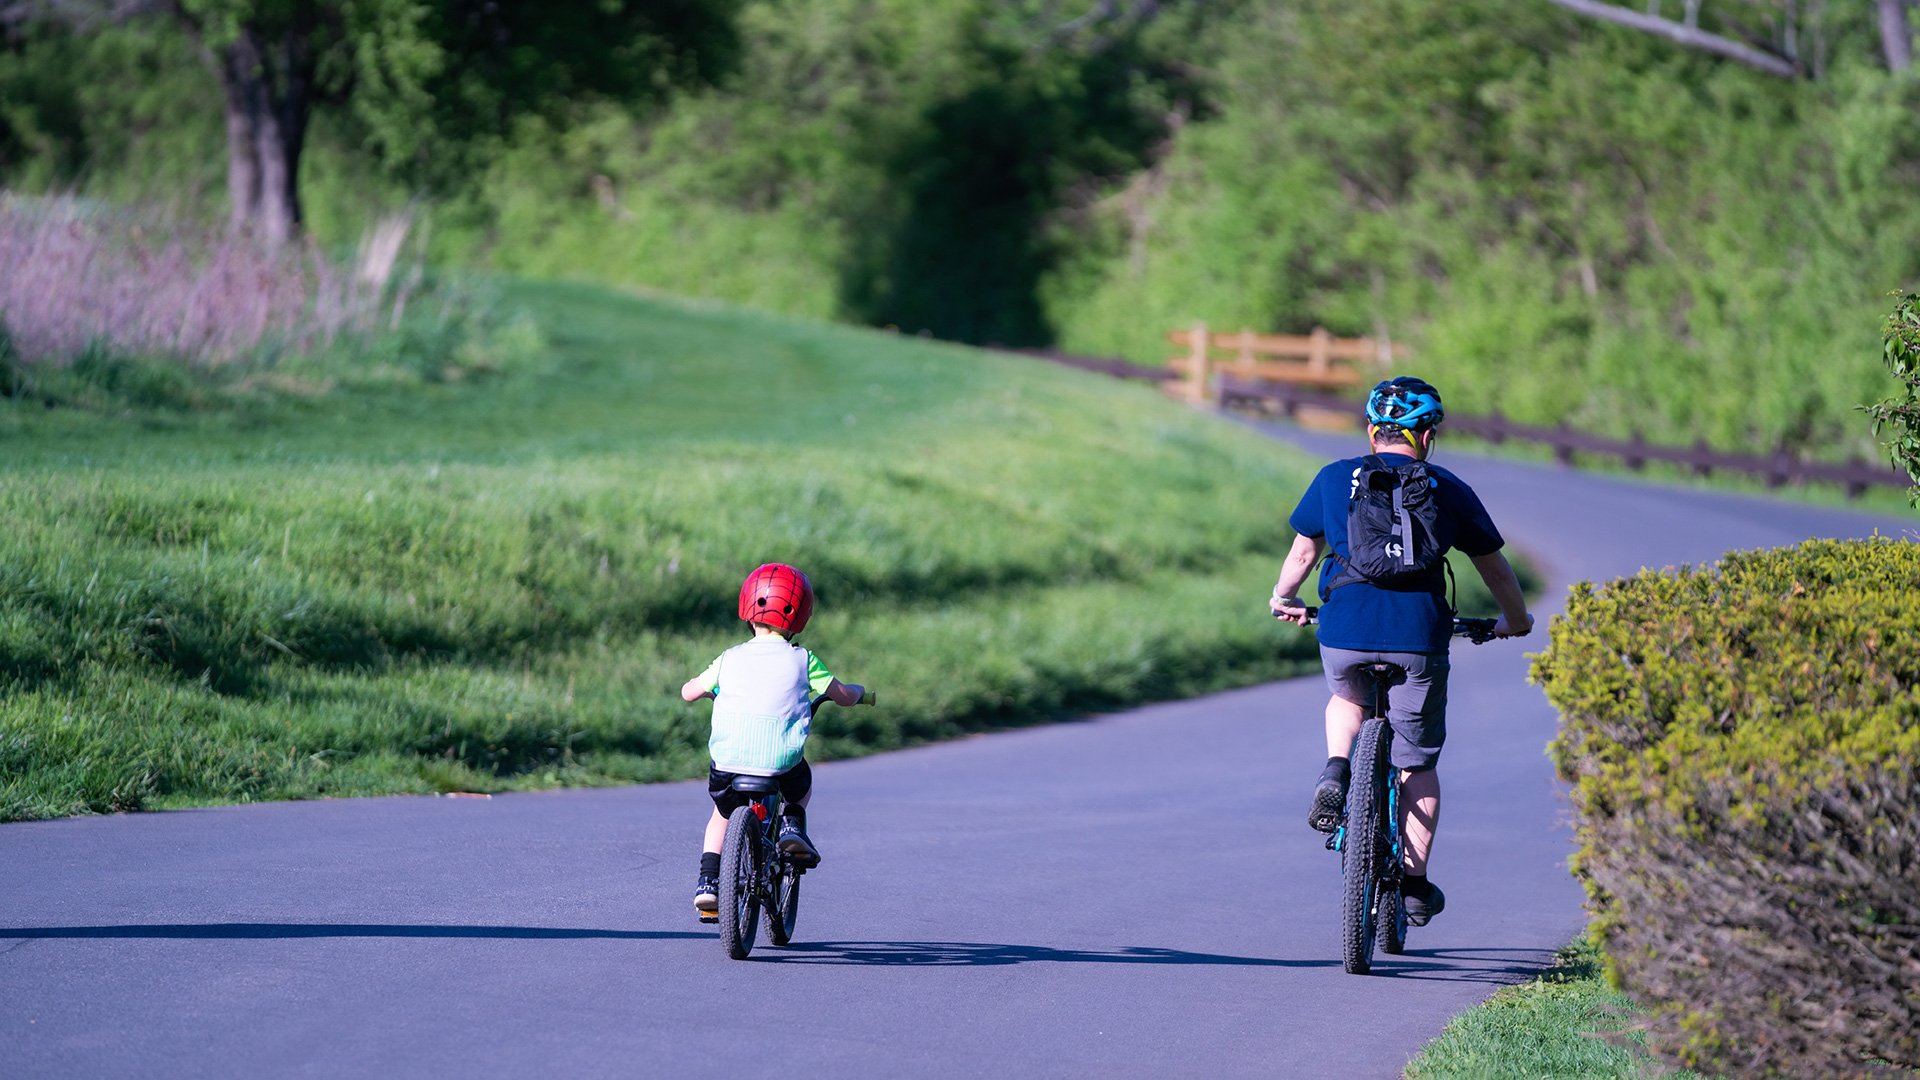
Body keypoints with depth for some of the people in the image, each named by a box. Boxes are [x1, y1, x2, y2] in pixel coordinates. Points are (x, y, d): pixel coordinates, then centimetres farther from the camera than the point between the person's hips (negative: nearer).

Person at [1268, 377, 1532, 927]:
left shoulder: (1334, 478, 11)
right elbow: (1494, 566, 20)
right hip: (1418, 634, -1)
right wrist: (1516, 620, 38)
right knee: (1418, 763, 14)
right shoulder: (1449, 491, 11)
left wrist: (1284, 598, 40)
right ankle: (1415, 884, 13)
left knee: (1348, 700, 35)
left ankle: (1336, 773, 7)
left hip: (1344, 632, 1)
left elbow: (1302, 552, 20)